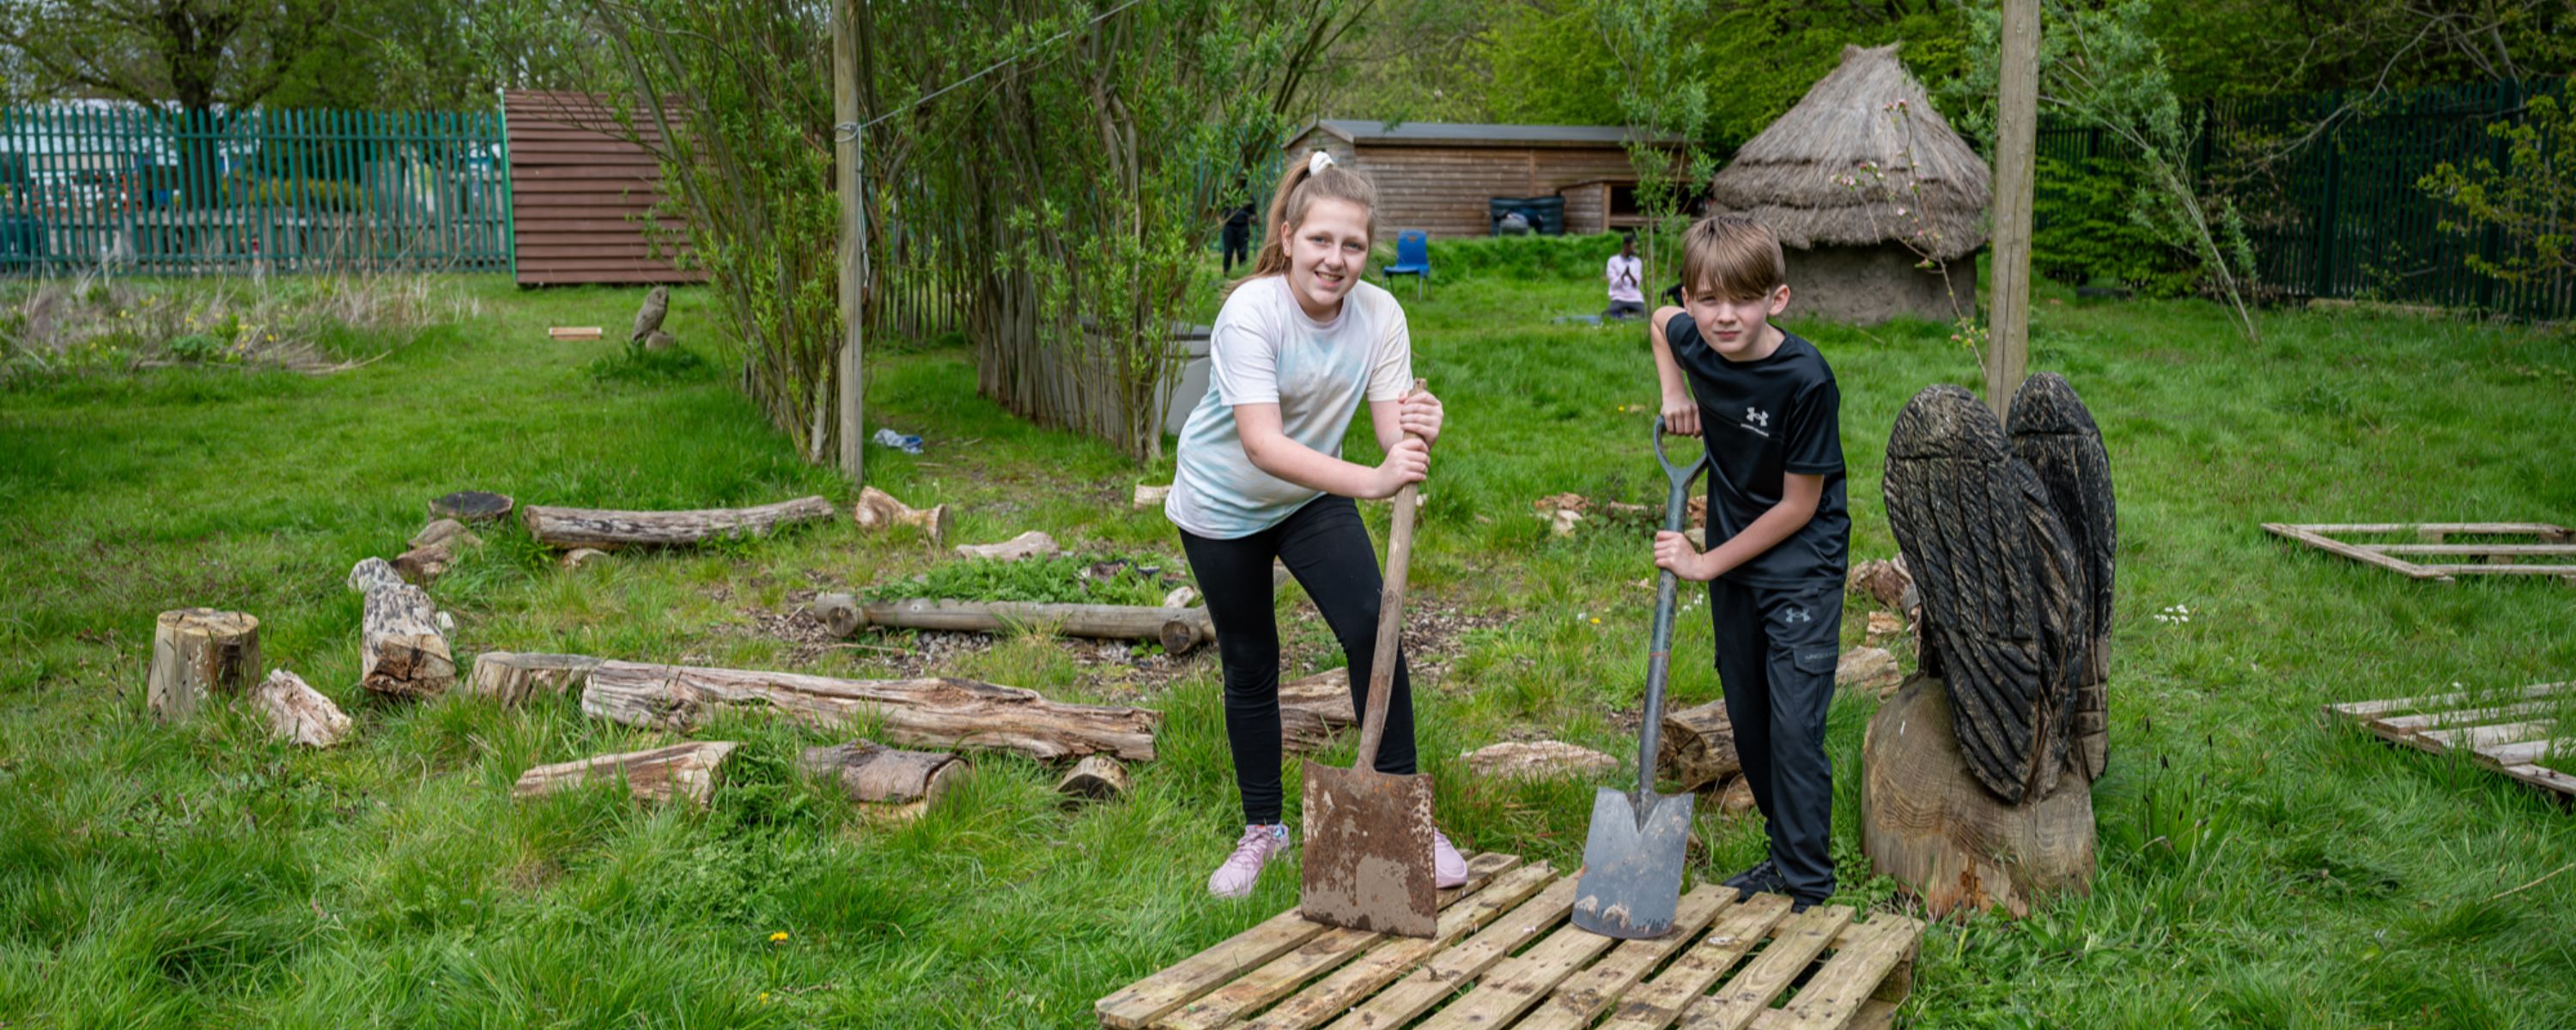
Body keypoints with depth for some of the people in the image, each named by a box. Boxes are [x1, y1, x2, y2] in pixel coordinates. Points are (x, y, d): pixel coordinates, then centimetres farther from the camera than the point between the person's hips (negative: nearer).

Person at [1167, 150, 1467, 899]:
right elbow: (1262, 445, -41)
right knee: (1249, 667, 8)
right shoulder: (1250, 313, -31)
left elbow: (1390, 428, -21)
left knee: (1373, 632, -13)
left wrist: (1418, 434, -47)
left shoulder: (1378, 315, -17)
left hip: (1312, 498, 3)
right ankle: (1262, 830, 27)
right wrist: (1372, 481, -54)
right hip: (1223, 504, -3)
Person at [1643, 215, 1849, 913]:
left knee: (1794, 729, -10)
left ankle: (1808, 887, -1)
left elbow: (1799, 504, -19)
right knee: (1748, 721, 15)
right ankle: (1786, 856, 30)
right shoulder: (1694, 342, -8)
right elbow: (1659, 321, 19)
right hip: (1733, 563, 7)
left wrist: (1707, 563, -14)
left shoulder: (1805, 380, -25)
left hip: (1801, 570, -7)